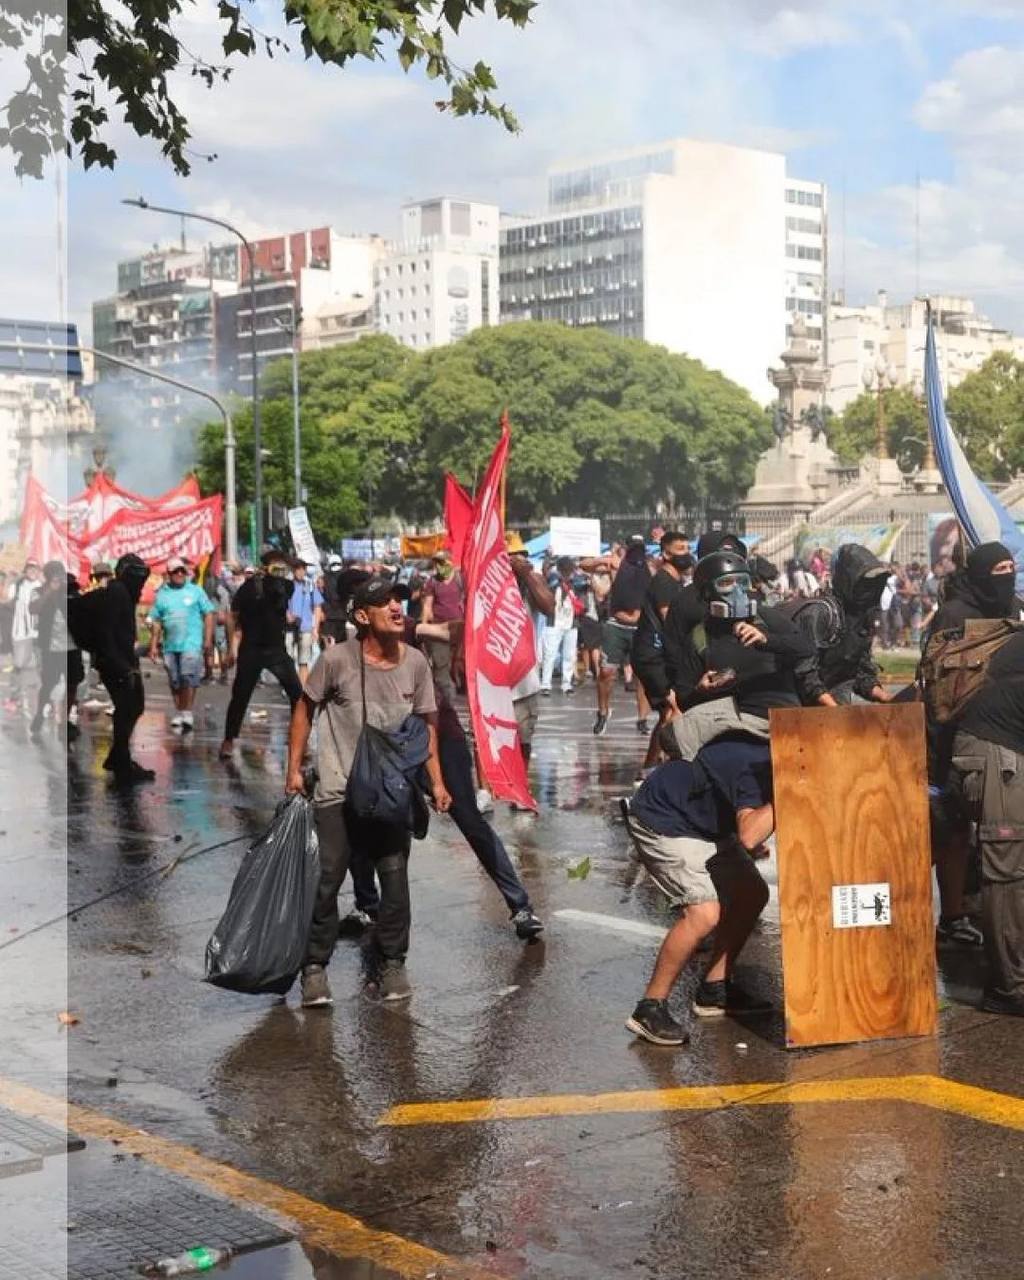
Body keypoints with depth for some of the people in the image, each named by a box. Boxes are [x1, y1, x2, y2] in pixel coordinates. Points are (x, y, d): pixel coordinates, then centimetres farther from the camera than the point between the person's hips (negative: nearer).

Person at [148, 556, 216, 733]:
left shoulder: (196, 590, 3)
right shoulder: (162, 594, 10)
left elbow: (209, 614, 1)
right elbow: (156, 621, 12)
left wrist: (208, 640, -5)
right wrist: (153, 645, 7)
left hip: (192, 643, -3)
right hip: (170, 645, 3)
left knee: (188, 678, -14)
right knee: (174, 682, 9)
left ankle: (187, 714, -12)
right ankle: (178, 713, 21)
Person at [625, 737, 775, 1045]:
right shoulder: (756, 768, -32)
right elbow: (748, 836, -47)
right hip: (661, 820, -10)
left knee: (752, 894, 9)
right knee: (704, 912, -23)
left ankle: (714, 991, 19)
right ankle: (650, 1009, -12)